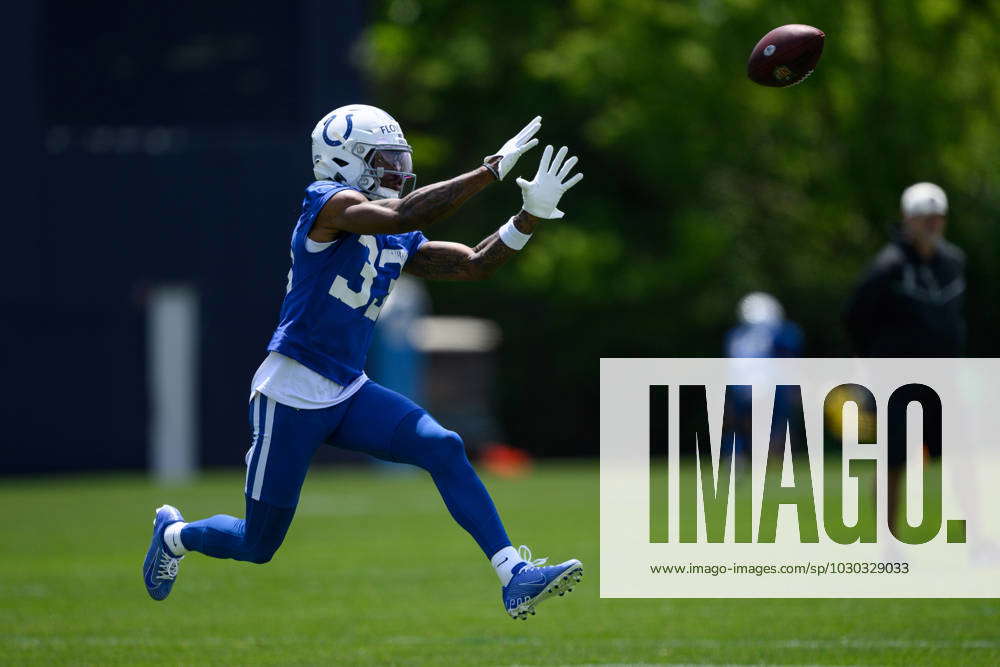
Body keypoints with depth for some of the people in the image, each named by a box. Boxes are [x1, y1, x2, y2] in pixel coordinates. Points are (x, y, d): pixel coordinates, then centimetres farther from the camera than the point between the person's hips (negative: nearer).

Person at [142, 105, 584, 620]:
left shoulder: (398, 246, 10)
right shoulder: (329, 203, -15)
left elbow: (475, 264, 9)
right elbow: (399, 215, -32)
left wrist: (532, 215, -6)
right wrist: (492, 170, -31)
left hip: (347, 395, 7)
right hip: (290, 396, -7)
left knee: (443, 449, -17)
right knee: (258, 545, 6)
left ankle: (515, 577, -21)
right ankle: (175, 534, 40)